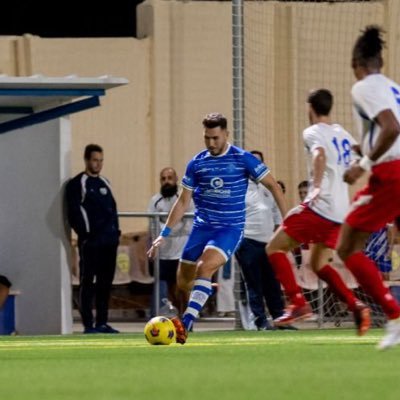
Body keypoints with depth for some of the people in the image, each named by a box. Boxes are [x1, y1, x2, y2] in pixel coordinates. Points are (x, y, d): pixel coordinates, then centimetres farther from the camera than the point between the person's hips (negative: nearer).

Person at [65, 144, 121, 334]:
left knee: (105, 282, 9)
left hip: (109, 240, 7)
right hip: (90, 242, -7)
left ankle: (102, 323, 15)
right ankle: (88, 324, -4)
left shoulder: (104, 183, 19)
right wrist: (85, 233, -15)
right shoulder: (77, 184, -3)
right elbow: (74, 213, -10)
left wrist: (115, 232, 10)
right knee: (87, 282, -5)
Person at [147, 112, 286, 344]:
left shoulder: (243, 159, -7)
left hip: (230, 229, -5)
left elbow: (273, 186, -1)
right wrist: (164, 234, 6)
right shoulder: (197, 164, 3)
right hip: (201, 227, 5)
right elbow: (183, 202, 10)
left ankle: (186, 324, -35)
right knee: (183, 283, 5)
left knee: (204, 267, -29)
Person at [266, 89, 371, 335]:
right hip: (341, 211, 8)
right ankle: (357, 306, 1)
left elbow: (319, 154, -27)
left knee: (275, 248, 2)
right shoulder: (343, 135, 17)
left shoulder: (314, 133, -6)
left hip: (319, 206, -8)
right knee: (319, 264, 19)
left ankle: (298, 303, -12)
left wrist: (317, 187, -39)